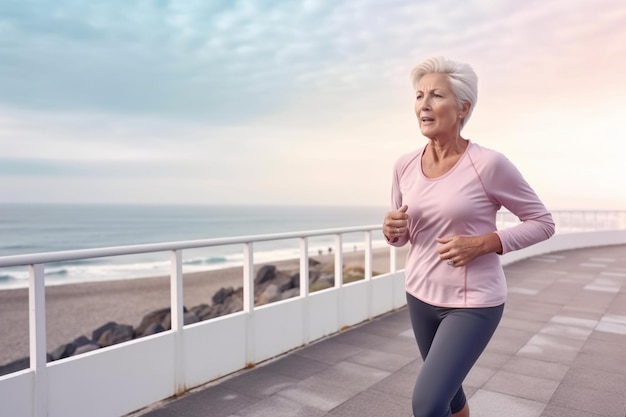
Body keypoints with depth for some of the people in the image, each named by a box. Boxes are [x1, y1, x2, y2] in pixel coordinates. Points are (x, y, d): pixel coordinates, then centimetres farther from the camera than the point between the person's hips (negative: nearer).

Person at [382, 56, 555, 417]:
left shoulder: (489, 164, -17)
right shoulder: (405, 166, -3)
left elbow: (543, 222, -7)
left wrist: (482, 244, -20)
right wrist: (392, 230, -15)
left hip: (473, 303, -5)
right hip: (421, 297, 6)